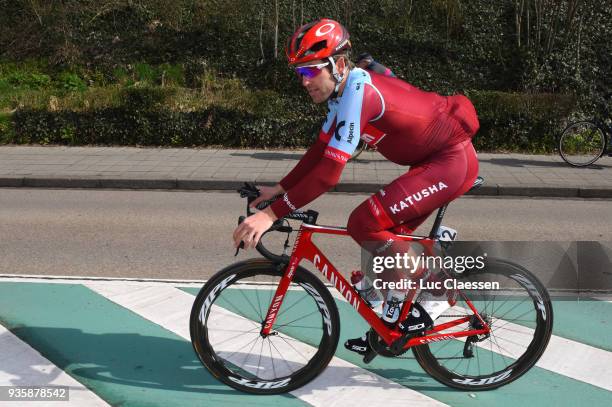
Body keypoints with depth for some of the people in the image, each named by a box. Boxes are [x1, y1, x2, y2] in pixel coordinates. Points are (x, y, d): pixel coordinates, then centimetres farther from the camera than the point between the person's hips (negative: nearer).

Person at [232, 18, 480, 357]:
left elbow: (329, 171, -32)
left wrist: (271, 214, -31)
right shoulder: (343, 90, 3)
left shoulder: (359, 92, -26)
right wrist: (278, 189, 6)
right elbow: (320, 151, 10)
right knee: (385, 242, 11)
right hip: (434, 159, 10)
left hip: (452, 162, -10)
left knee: (365, 224, -20)